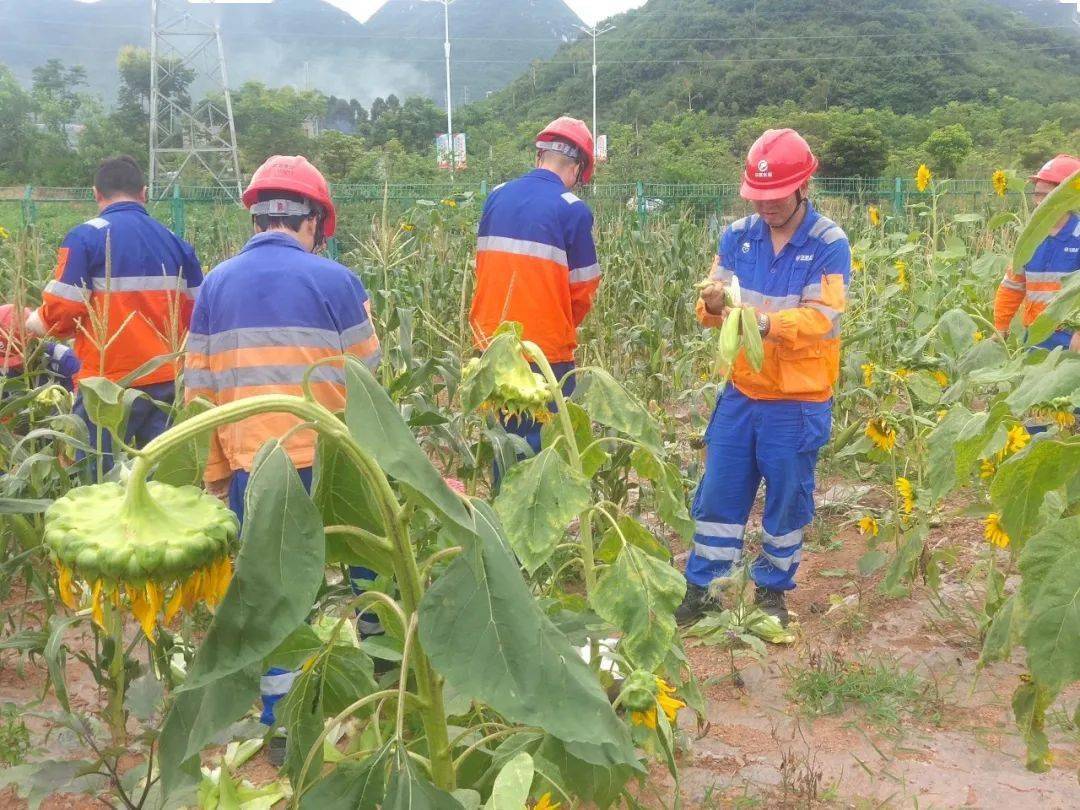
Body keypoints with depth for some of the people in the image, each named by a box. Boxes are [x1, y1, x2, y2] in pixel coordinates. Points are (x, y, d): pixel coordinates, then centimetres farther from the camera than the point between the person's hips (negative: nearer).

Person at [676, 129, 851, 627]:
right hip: (741, 393, 3)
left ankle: (772, 590, 28)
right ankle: (700, 587, 21)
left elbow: (819, 319, -20)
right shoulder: (738, 235, 2)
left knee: (787, 500, 10)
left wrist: (766, 324, -37)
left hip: (799, 402, -3)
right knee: (719, 492, 8)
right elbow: (712, 306, -1)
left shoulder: (829, 244, -10)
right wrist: (712, 303, -25)